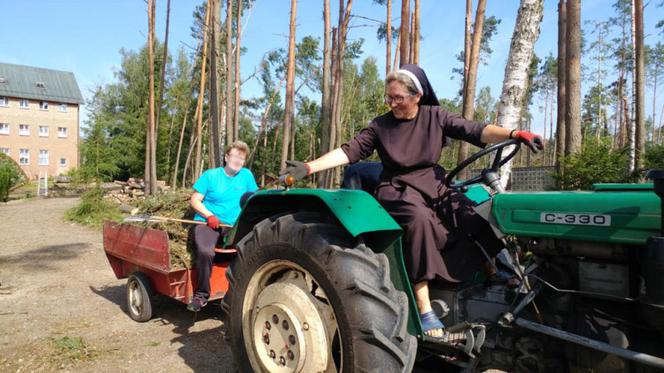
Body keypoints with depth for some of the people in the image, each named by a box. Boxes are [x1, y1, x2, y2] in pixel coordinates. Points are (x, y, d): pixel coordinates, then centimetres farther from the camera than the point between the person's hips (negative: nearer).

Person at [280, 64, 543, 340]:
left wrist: (516, 134, -19)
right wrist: (309, 167, -17)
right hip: (397, 190, -2)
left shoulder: (435, 117, 4)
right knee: (419, 218, -36)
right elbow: (349, 151, -5)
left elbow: (476, 131, -4)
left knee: (475, 216, -24)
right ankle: (424, 309, -35)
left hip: (433, 185, 3)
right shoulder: (380, 126, 2)